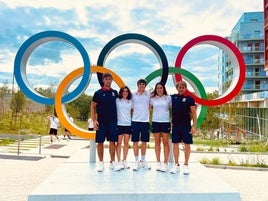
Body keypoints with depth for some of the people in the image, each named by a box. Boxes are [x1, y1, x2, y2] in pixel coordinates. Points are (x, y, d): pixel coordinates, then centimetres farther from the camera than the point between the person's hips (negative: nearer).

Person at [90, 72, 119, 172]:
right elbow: (93, 106, -1)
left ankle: (112, 162, 16)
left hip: (113, 122, 2)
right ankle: (101, 163, 14)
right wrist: (94, 120, -9)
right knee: (100, 142, 3)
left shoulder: (115, 93, 7)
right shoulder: (98, 93, -1)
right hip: (101, 122, -2)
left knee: (112, 142, 5)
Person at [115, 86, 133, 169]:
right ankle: (119, 161, 6)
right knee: (119, 143, 0)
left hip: (128, 124, 3)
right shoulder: (117, 100, 2)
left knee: (126, 143, 8)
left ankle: (124, 161, 17)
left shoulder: (131, 102, 10)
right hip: (119, 124, -2)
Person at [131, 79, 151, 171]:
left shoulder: (149, 94, 3)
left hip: (145, 121, 1)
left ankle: (143, 161, 21)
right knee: (135, 141, 2)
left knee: (144, 142, 9)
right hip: (135, 121, -1)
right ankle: (136, 161, 11)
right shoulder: (133, 95, 2)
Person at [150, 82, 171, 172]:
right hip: (155, 122, 2)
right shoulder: (152, 99, 6)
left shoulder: (168, 98, 2)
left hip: (166, 122, -1)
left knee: (166, 143, 1)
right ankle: (158, 163, 15)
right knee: (157, 142, 7)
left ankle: (165, 163, 7)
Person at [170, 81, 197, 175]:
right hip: (175, 125, 3)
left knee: (187, 145, 3)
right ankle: (176, 165, 19)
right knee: (175, 144, 7)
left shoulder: (189, 98, -3)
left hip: (186, 125, -3)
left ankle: (186, 165, 16)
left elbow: (194, 113, -3)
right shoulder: (172, 97, 5)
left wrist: (194, 126, -7)